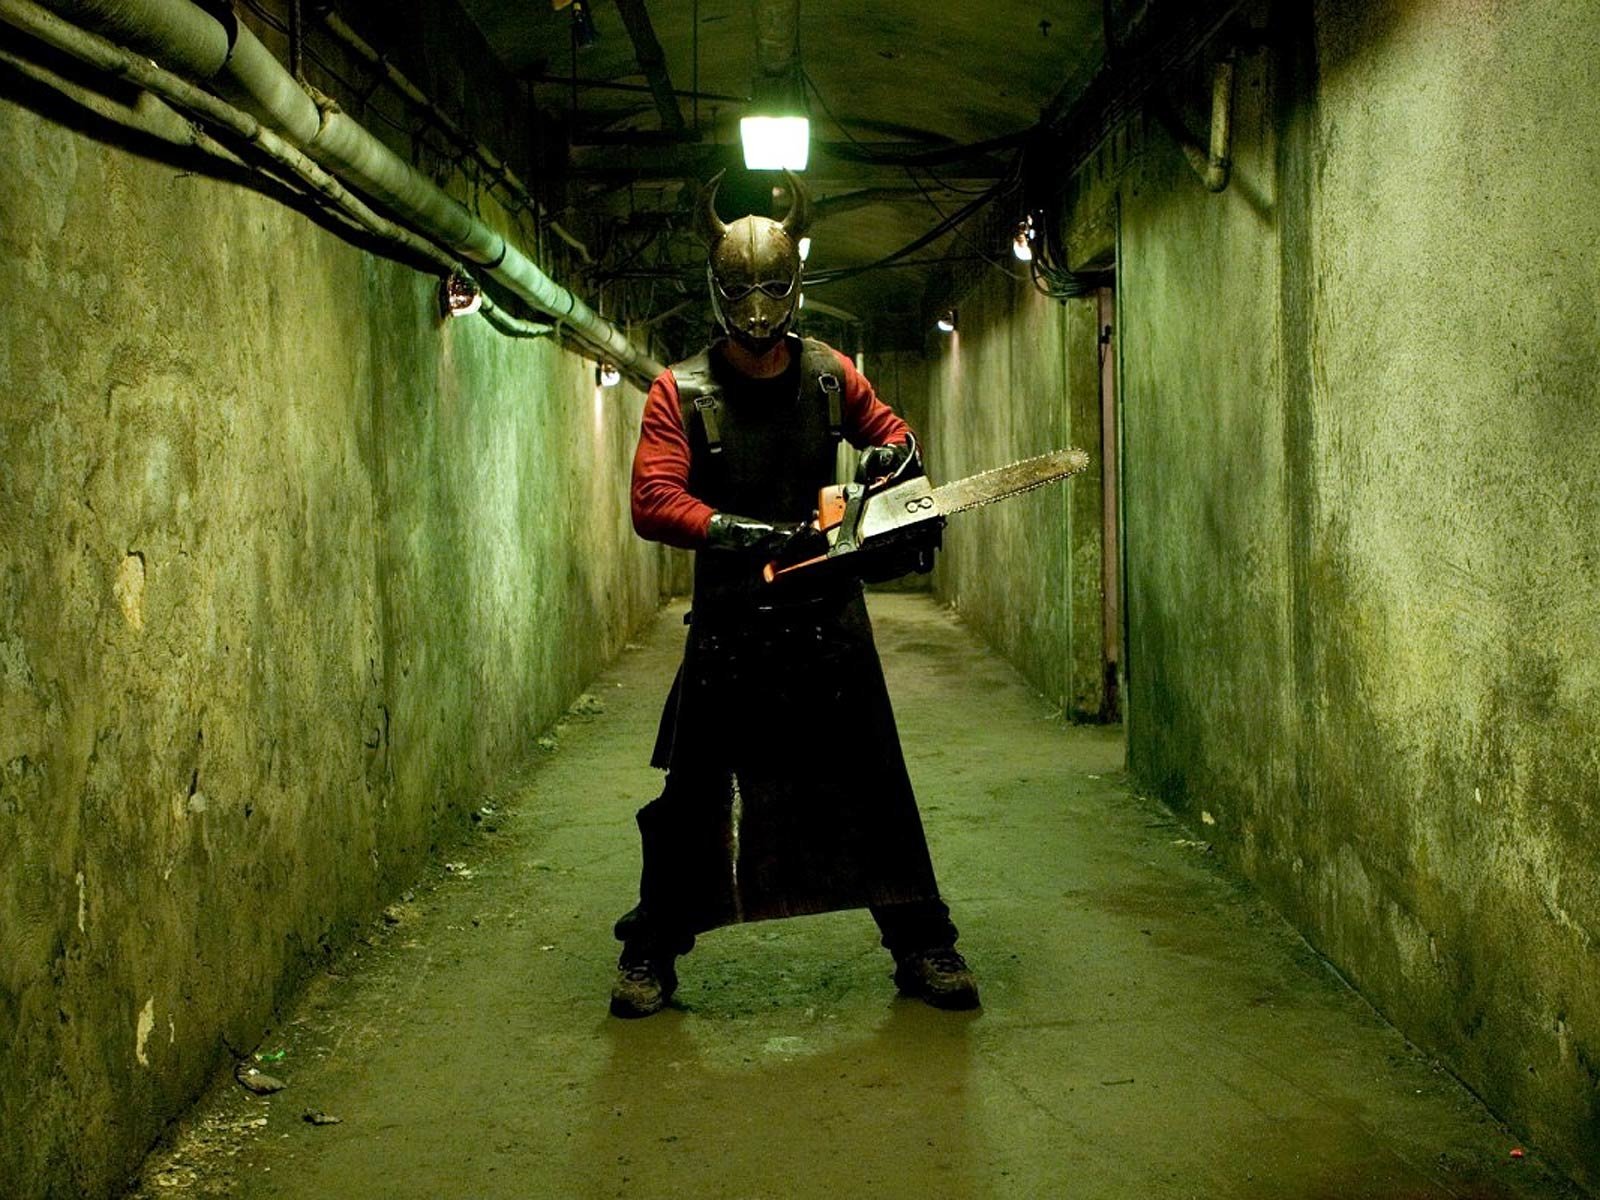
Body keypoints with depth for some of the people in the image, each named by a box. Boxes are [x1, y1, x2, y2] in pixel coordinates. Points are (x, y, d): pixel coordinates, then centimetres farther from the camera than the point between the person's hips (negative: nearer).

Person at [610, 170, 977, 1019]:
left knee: (874, 787, 6)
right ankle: (651, 955, 19)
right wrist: (738, 531, -28)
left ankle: (922, 947, 18)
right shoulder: (681, 392, -5)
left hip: (826, 610, 2)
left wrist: (895, 451, -4)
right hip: (729, 620, -2)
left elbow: (887, 429, 20)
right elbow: (653, 500, -14)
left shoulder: (829, 374, 5)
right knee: (692, 793, 3)